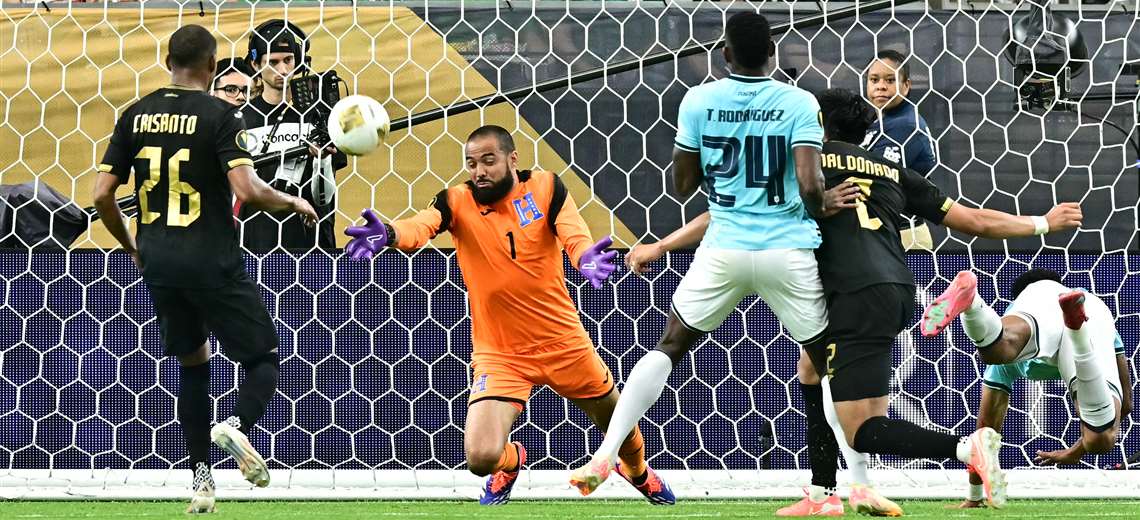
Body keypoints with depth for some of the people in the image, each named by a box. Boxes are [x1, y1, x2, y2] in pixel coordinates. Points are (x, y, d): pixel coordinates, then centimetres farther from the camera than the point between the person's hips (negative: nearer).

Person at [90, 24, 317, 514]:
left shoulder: (135, 116, 5)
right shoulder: (220, 114, -9)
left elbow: (102, 195, 5)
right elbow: (247, 189, -20)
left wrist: (131, 246, 20)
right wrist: (293, 203, -1)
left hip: (158, 262, 5)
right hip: (212, 262, -5)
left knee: (192, 362, 21)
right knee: (263, 358, 8)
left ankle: (201, 479, 15)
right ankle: (237, 425, -23)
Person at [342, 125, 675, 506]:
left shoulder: (545, 187, -8)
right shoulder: (458, 202, -12)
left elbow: (574, 233, -21)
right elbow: (421, 227, -31)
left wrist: (586, 258, -46)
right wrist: (387, 234, -55)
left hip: (563, 342, 1)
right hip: (498, 353, -1)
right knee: (481, 456, -18)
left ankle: (637, 471, 57)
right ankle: (510, 462, 23)